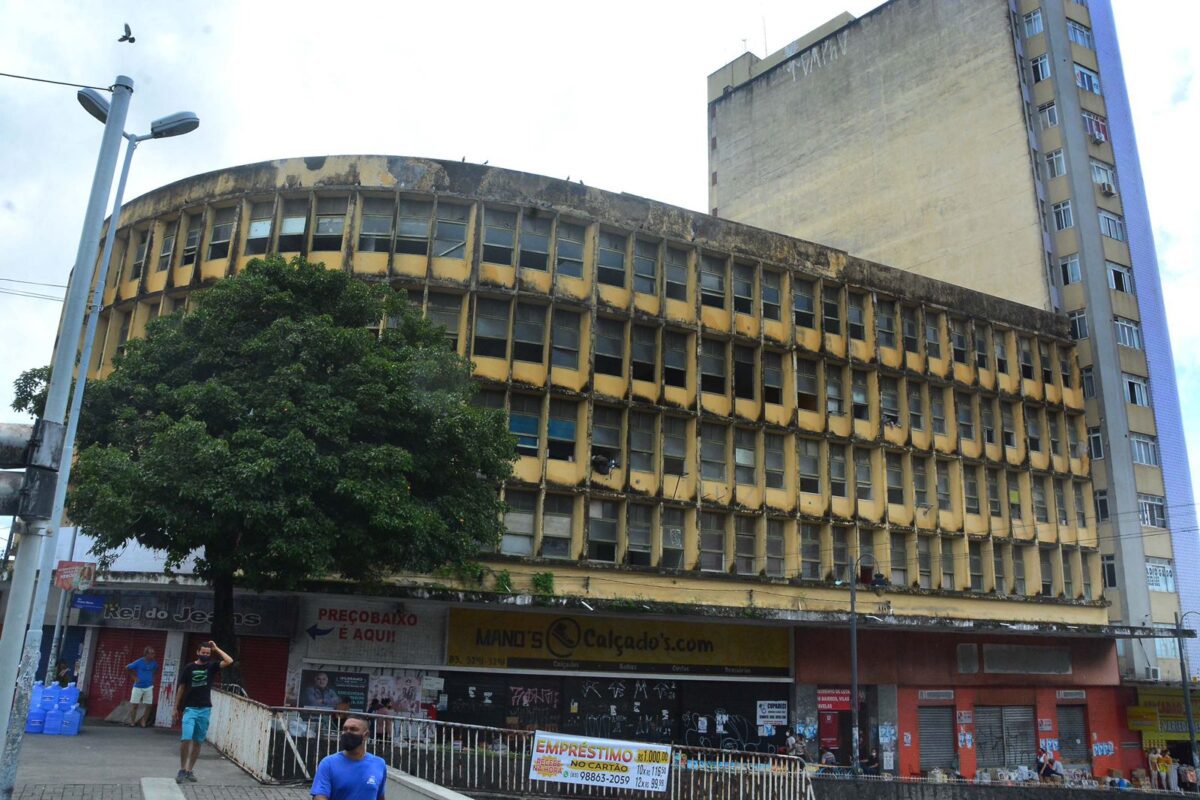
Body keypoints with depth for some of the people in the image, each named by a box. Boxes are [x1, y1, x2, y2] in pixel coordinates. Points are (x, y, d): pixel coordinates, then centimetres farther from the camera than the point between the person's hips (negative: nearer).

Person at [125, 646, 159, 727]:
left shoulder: (154, 663, 0)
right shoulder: (139, 662, -11)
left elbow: (157, 669, 22)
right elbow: (127, 667, -2)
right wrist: (134, 677, -5)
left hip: (149, 687, 3)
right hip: (138, 686, -3)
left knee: (148, 706, 1)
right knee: (134, 705, 0)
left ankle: (143, 722, 13)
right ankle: (132, 722, 14)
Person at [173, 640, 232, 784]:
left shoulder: (212, 666, 2)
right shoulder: (189, 668, 0)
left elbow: (229, 661, -13)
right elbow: (181, 687, 6)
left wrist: (216, 648, -9)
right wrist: (176, 708, 6)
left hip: (205, 709, 2)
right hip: (190, 708, -2)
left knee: (198, 742, 7)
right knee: (186, 739, -14)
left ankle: (189, 770, 18)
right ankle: (182, 769, 2)